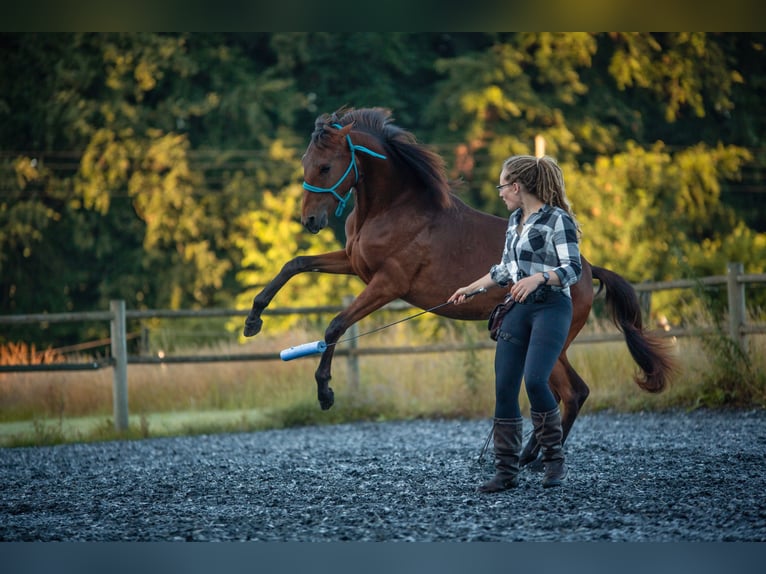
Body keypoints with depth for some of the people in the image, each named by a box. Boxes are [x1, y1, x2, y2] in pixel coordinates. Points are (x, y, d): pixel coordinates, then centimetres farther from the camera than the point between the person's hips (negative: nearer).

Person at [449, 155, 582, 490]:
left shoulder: (558, 220, -8)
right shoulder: (515, 220, 15)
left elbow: (573, 269, -14)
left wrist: (538, 278, -28)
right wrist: (470, 289, 29)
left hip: (551, 308, -8)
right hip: (518, 309, 8)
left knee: (535, 380, -22)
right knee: (504, 388, 0)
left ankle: (555, 461, -6)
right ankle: (506, 472, 3)